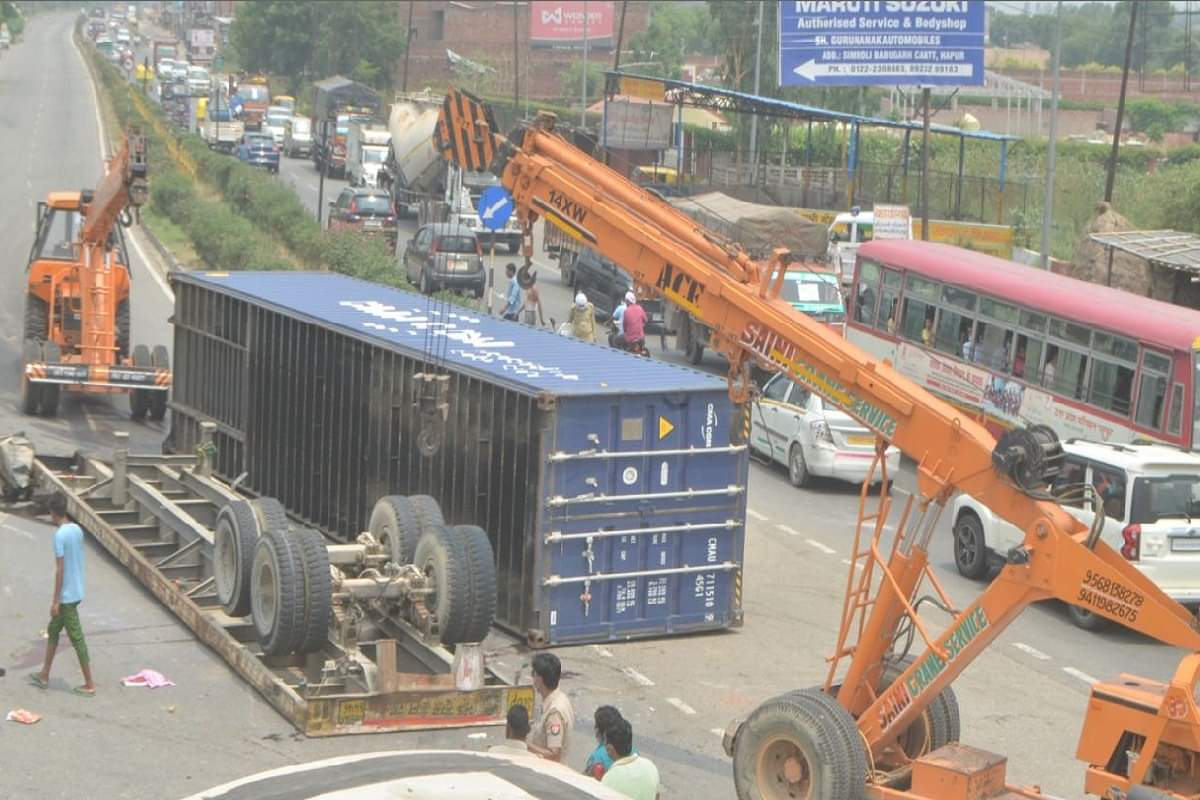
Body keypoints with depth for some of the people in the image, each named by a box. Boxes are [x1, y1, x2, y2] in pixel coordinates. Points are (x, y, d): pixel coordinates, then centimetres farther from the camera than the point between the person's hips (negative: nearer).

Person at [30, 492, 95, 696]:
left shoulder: (60, 535, -21)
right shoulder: (77, 530, 5)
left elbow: (60, 569, -21)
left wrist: (56, 600, -15)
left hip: (67, 595, -9)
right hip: (76, 592, 9)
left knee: (77, 638, -3)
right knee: (52, 630, 20)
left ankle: (90, 685, 1)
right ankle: (44, 675, 29)